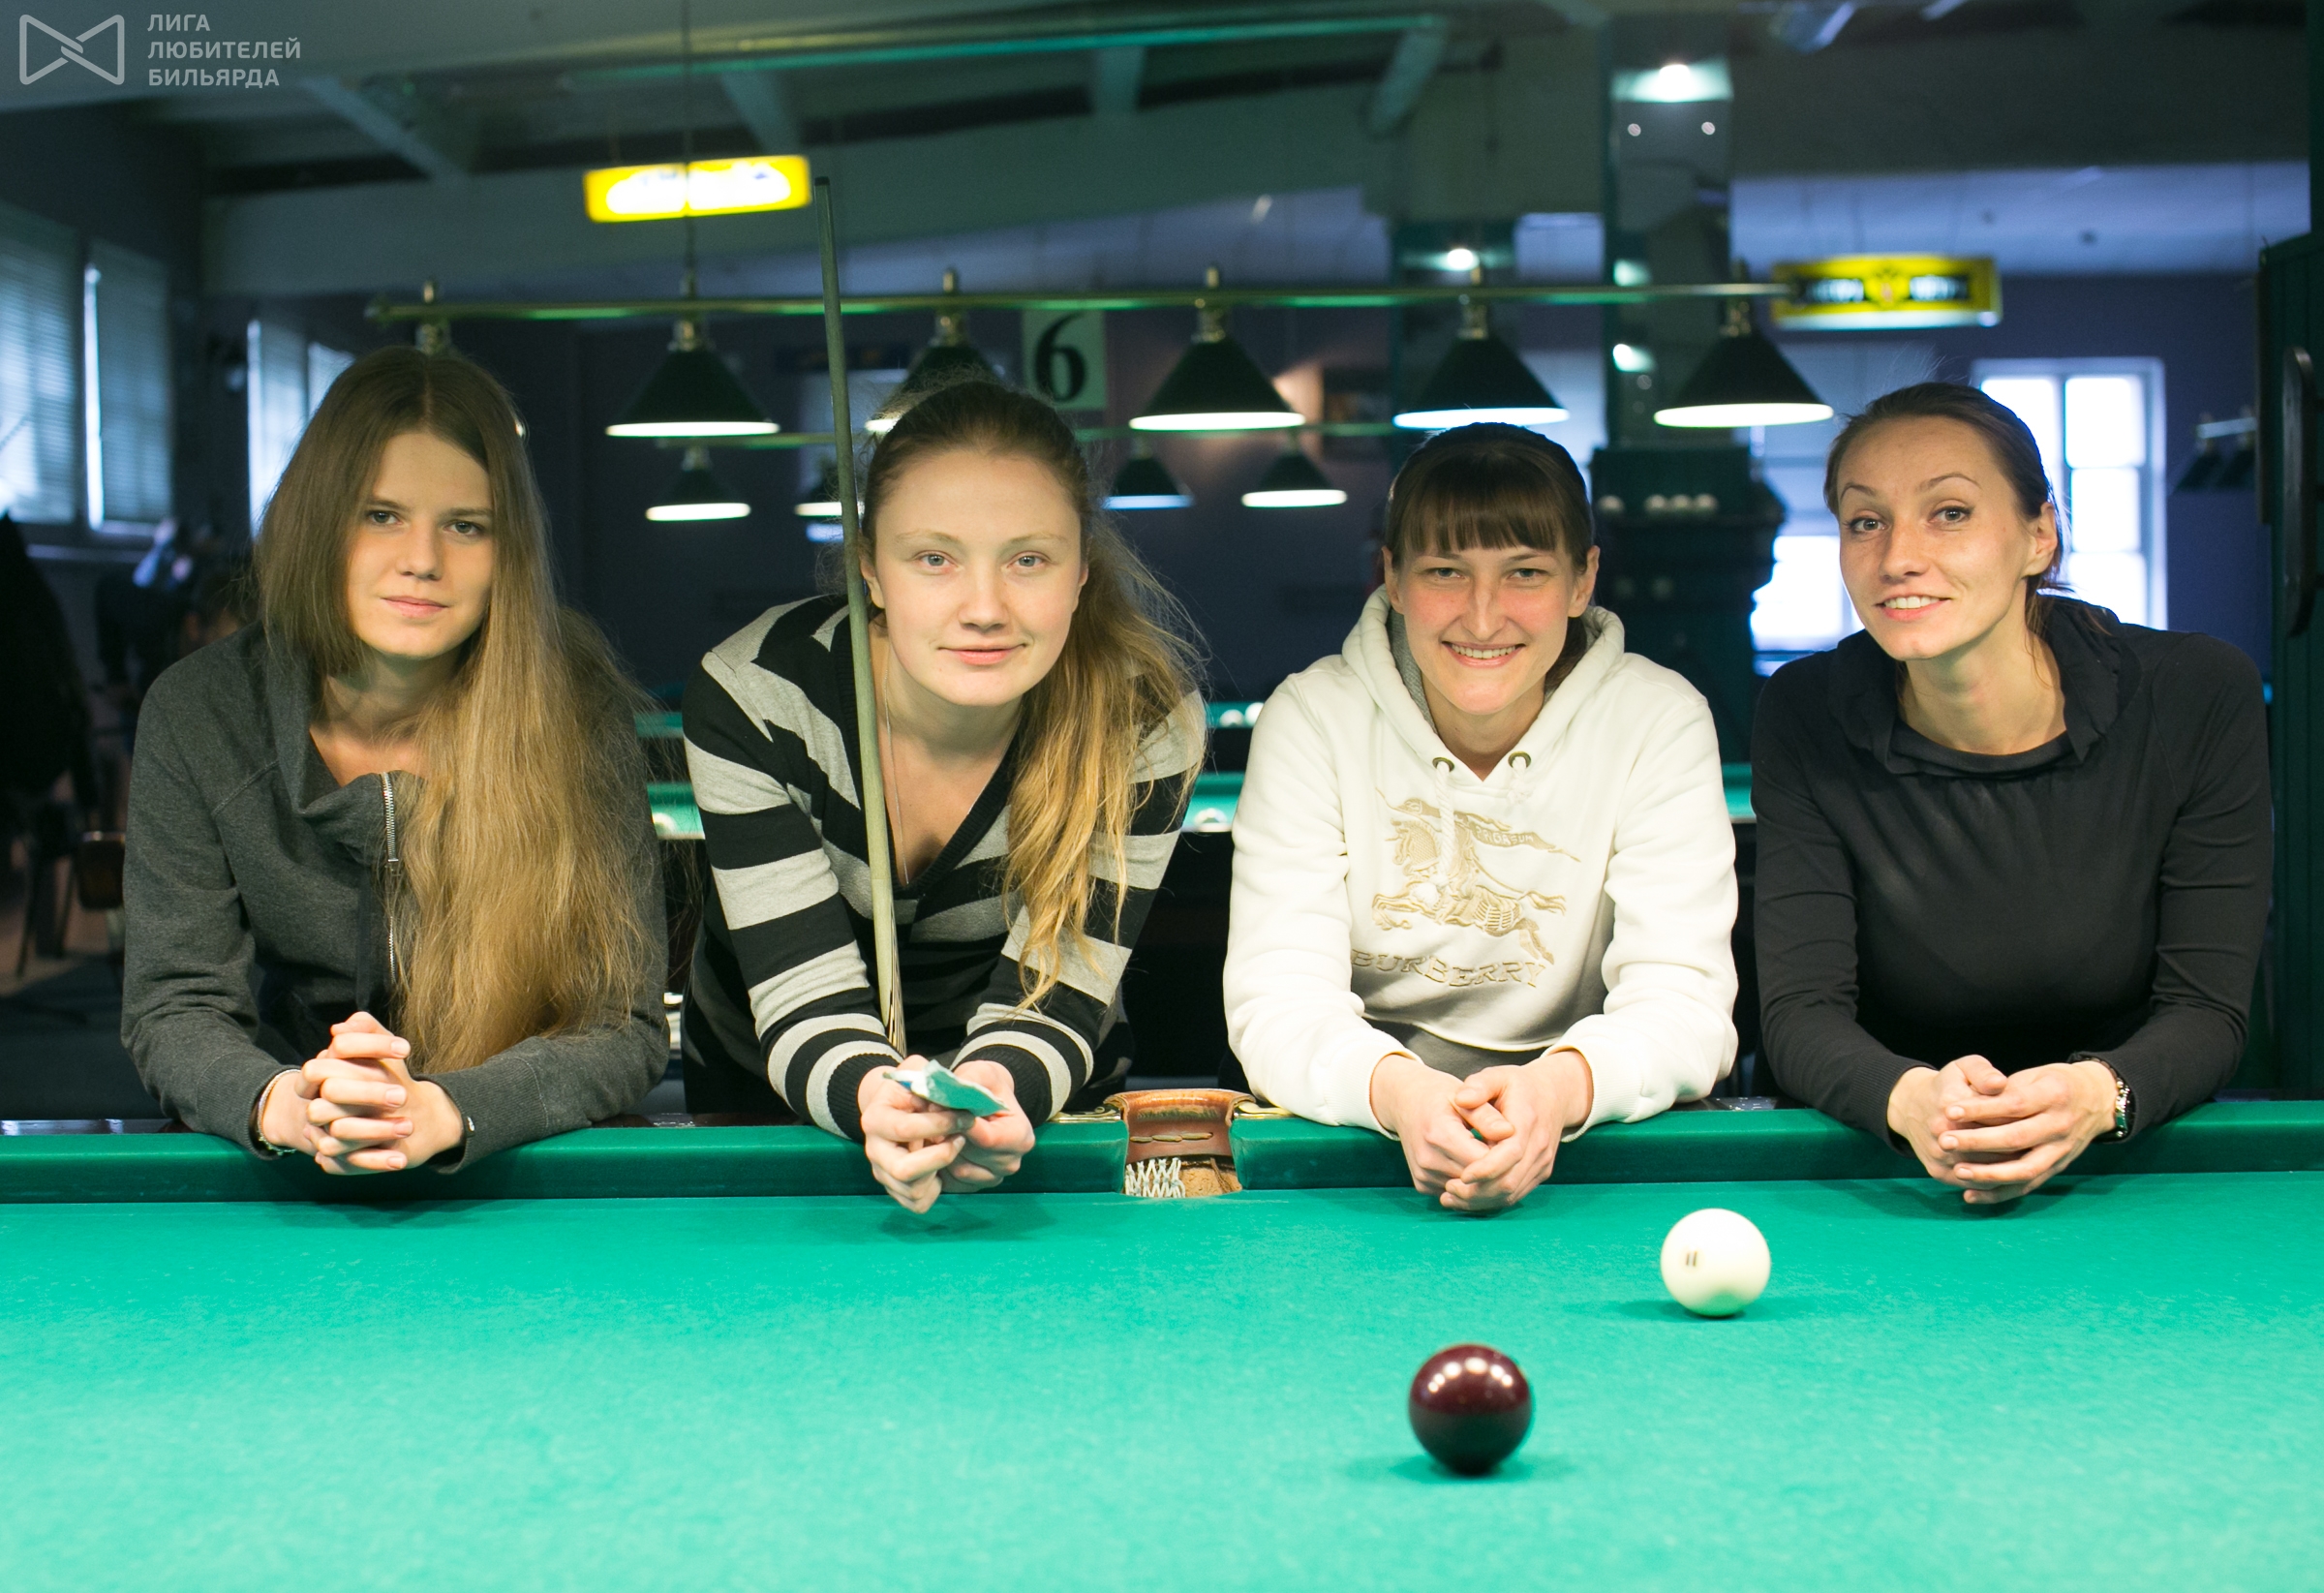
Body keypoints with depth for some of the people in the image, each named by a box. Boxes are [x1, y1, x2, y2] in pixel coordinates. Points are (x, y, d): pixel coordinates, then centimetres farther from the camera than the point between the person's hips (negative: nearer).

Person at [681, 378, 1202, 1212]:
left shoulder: (1142, 722, -18)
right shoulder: (753, 696, -20)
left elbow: (1045, 1004, -18)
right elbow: (806, 1005, -22)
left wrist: (991, 1090, -41)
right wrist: (875, 1099, -44)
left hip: (1039, 1112, -1)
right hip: (770, 1103, 1)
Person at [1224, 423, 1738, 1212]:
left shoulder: (1660, 723, -6)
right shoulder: (1312, 719, -7)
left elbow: (1683, 1005, -14)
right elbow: (1278, 1005, -15)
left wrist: (1561, 1086, -38)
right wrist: (1394, 1087, -39)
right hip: (1361, 1130, 0)